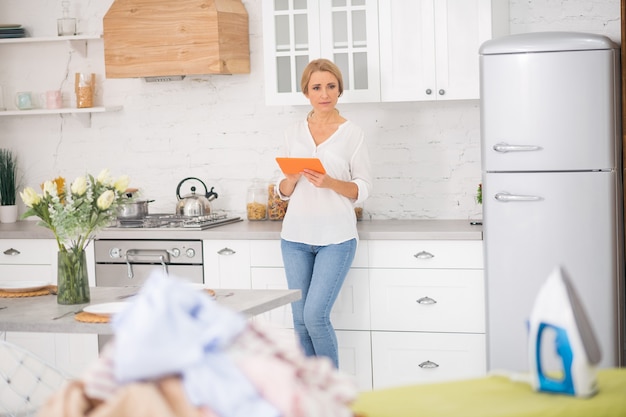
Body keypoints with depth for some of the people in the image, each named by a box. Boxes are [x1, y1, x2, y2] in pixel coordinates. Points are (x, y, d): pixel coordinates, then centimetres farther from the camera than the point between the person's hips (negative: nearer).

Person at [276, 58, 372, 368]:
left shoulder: (353, 134, -1)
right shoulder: (293, 133, 9)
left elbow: (363, 189, -2)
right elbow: (284, 191, 13)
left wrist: (330, 182, -19)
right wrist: (293, 179, -10)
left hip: (336, 238, -4)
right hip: (296, 237, 4)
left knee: (315, 315, -10)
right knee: (301, 320, 5)